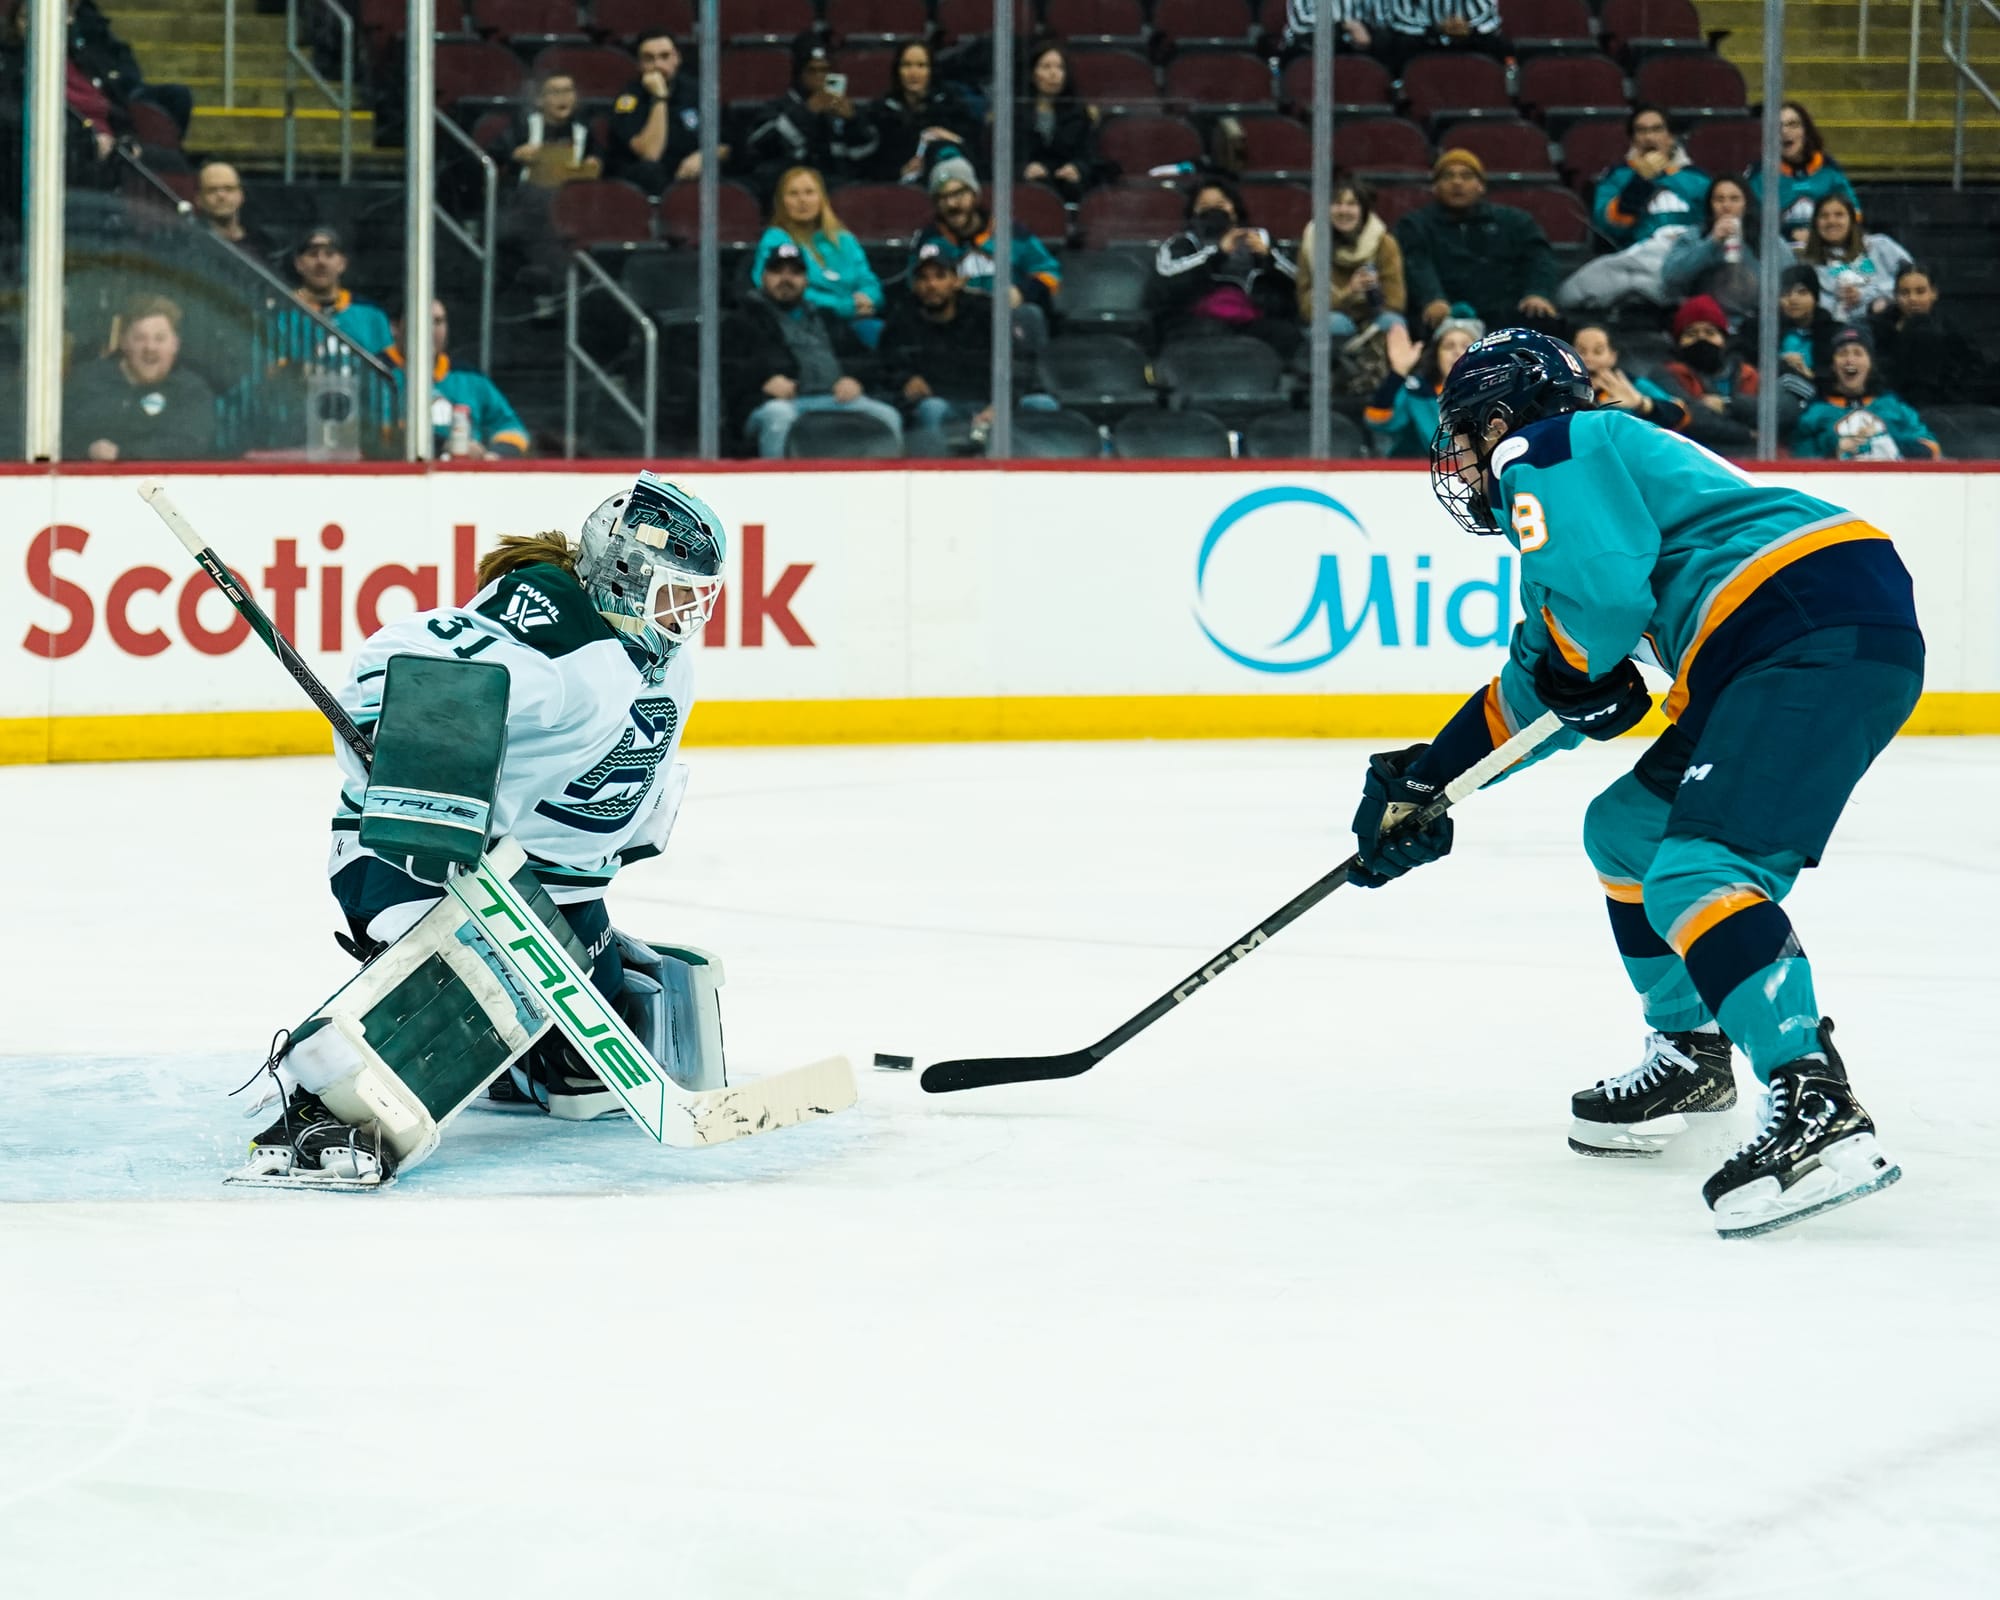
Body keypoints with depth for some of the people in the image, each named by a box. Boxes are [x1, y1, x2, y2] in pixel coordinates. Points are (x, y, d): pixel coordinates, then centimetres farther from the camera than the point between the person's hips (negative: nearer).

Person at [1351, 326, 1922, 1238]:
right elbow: (1537, 693, 34)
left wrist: (1571, 672, 5)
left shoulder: (1544, 453, 2)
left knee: (1693, 872, -23)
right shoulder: (1587, 479, 32)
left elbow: (1599, 596, -16)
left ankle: (1815, 1110, -37)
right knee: (1627, 831, 22)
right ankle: (1691, 1051, 33)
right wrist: (1427, 780, 35)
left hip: (1821, 634, -11)